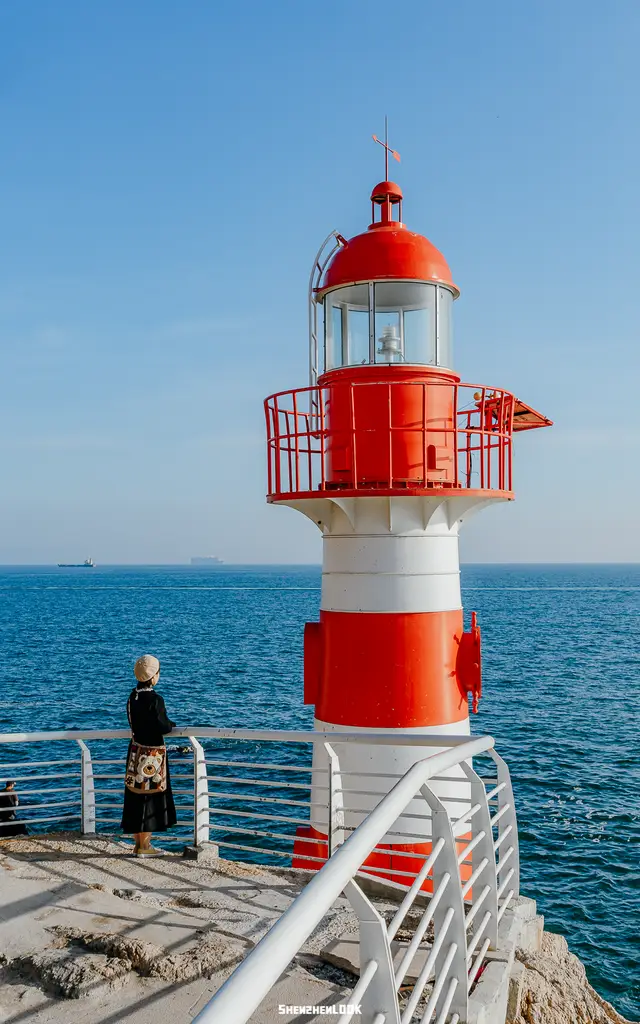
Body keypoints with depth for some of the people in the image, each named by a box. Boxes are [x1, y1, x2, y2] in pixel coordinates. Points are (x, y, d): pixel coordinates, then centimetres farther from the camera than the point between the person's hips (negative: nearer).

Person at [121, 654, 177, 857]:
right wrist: (173, 724, 3)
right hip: (152, 755, -7)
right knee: (150, 798, 3)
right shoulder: (155, 699, -19)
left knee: (136, 798, 13)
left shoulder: (133, 696, 4)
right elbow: (163, 728, -19)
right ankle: (144, 846, 10)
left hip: (135, 752, 7)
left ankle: (138, 843, 23)